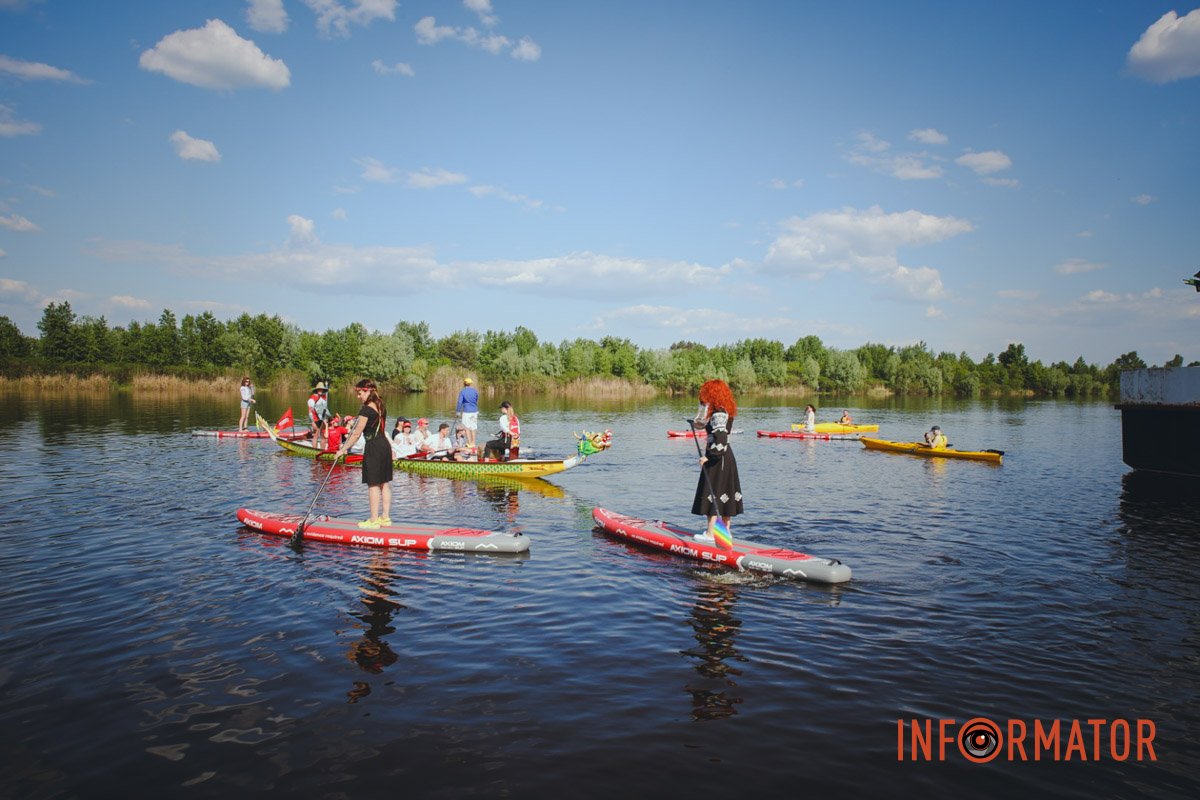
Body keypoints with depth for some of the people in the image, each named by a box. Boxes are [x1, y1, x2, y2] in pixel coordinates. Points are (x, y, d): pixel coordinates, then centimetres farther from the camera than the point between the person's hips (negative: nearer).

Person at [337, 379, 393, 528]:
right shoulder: (381, 407, 10)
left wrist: (343, 449, -5)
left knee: (373, 485, -1)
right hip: (385, 446, 8)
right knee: (385, 483, 11)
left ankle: (374, 520, 4)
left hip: (373, 448, -8)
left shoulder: (366, 410, -15)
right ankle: (385, 517, 17)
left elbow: (357, 434, -13)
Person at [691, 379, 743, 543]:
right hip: (726, 456, 10)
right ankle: (726, 530, 23)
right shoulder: (725, 411, 10)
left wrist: (708, 456, -25)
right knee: (725, 493, 14)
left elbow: (720, 440, -27)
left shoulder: (718, 414, -19)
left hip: (717, 458, -10)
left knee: (712, 493, -6)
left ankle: (710, 533, -4)